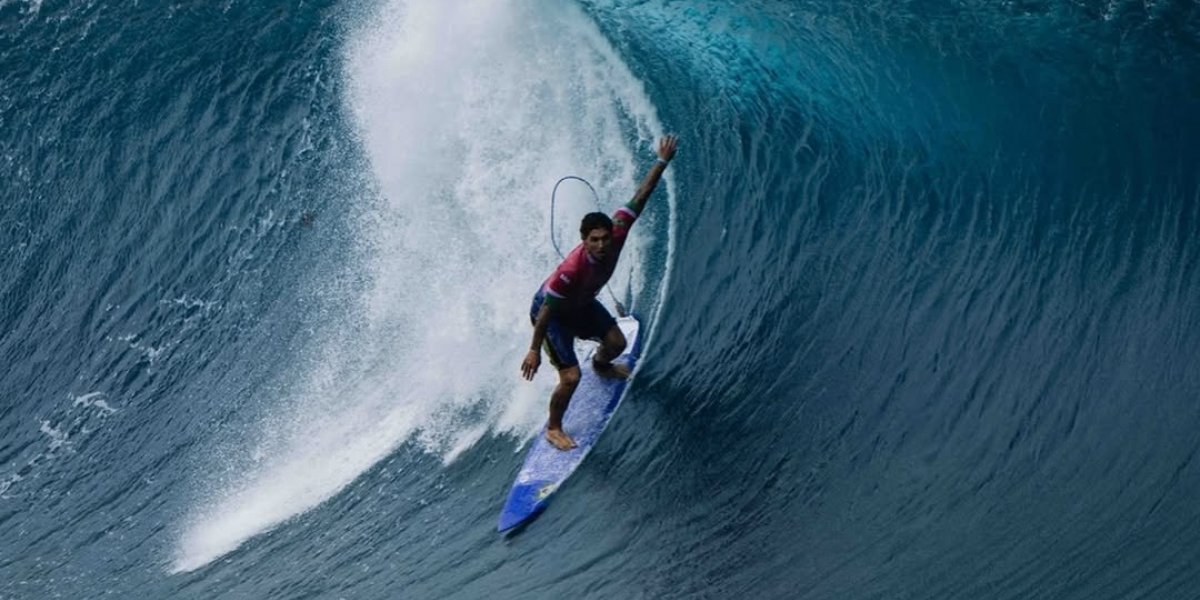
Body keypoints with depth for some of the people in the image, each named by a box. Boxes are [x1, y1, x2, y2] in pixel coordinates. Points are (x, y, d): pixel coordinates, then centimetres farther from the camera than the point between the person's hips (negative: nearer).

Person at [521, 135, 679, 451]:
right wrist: (534, 349, -27)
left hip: (582, 303, 7)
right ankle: (553, 429, 15)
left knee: (616, 343, 19)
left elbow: (639, 198, -22)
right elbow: (547, 310, -33)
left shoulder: (616, 236, -28)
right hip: (551, 312, -7)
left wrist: (662, 161, -21)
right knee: (571, 377, -12)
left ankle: (600, 365, 58)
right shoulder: (571, 270, -43)